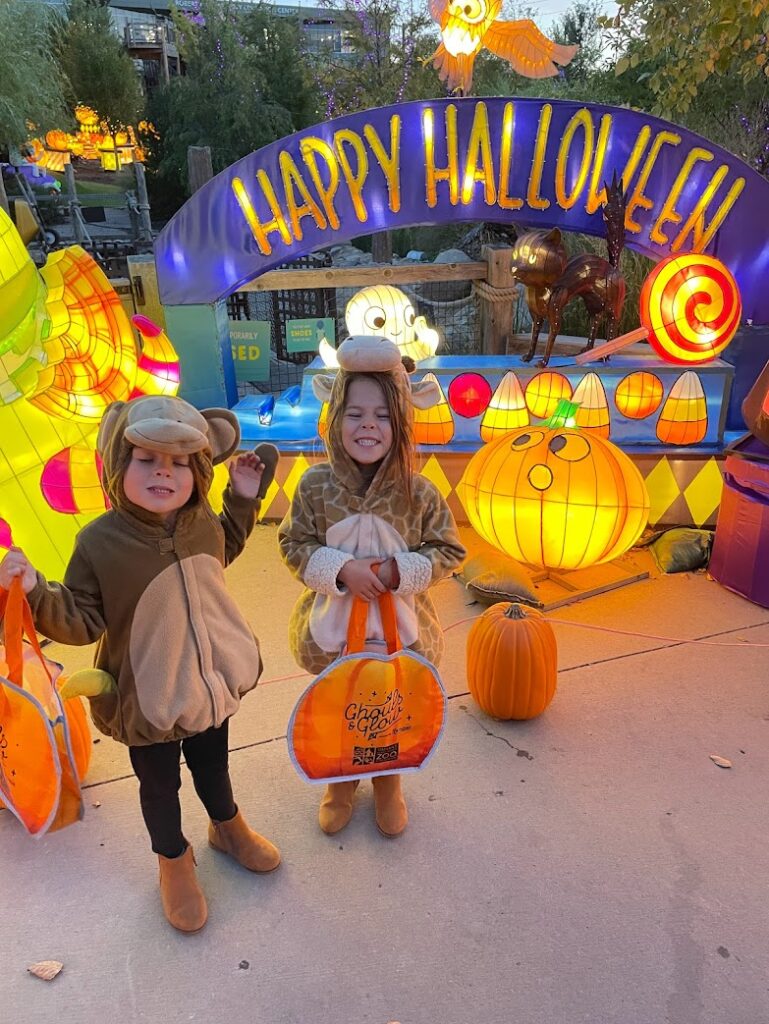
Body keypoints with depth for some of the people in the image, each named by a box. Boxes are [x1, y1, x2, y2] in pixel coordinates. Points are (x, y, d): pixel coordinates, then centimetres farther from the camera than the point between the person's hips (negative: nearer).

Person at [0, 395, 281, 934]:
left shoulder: (202, 521, -13)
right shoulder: (99, 542, -25)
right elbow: (82, 622, -18)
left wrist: (244, 498, 2)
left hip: (210, 681, 4)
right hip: (148, 698, -3)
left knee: (213, 764, 29)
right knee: (159, 784, 21)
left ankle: (228, 826, 59)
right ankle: (174, 860, 51)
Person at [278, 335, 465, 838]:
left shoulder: (417, 491, -15)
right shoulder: (317, 485, -14)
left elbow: (448, 551, -6)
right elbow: (293, 543, -7)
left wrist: (399, 571, -22)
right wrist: (341, 569, -22)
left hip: (400, 625, 0)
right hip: (333, 623, 1)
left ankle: (389, 783, 50)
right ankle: (341, 780, 50)